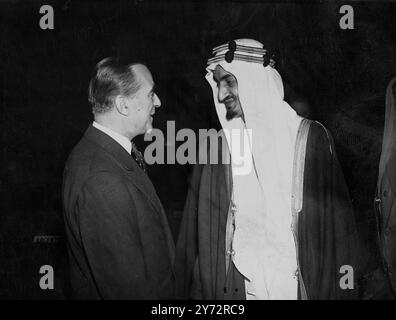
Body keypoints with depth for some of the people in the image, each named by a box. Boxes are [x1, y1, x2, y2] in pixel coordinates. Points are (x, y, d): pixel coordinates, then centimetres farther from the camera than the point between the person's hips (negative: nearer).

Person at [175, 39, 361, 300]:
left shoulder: (310, 137, -5)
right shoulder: (218, 147, 1)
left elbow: (338, 226, -4)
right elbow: (196, 239, 3)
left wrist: (342, 290, -9)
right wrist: (195, 292, -2)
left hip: (297, 285, -1)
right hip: (233, 287, 2)